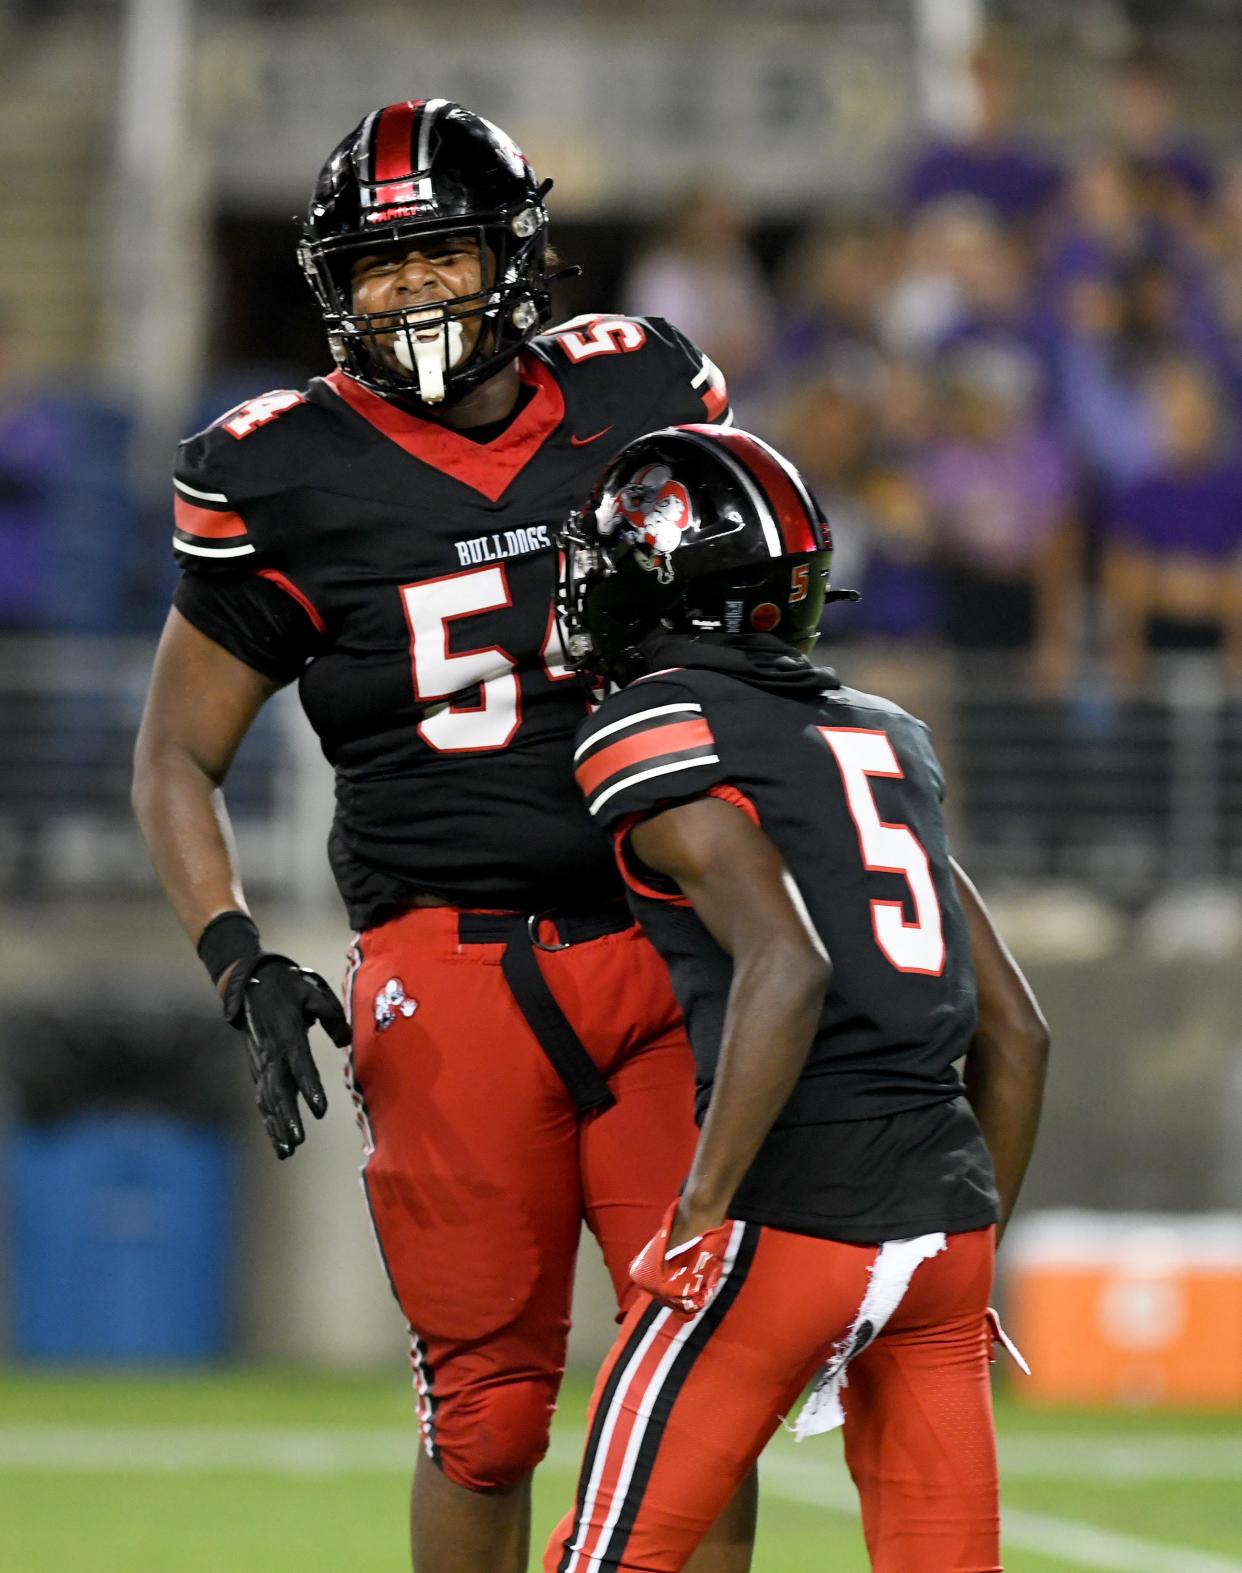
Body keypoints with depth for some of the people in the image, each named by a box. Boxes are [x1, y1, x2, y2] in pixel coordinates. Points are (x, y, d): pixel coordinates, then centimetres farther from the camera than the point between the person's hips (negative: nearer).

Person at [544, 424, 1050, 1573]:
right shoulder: (885, 741, 19)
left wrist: (702, 1216, -18)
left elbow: (787, 968, -20)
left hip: (794, 1219, -7)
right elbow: (1016, 1031, 19)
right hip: (947, 1212, 7)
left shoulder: (655, 736, -4)